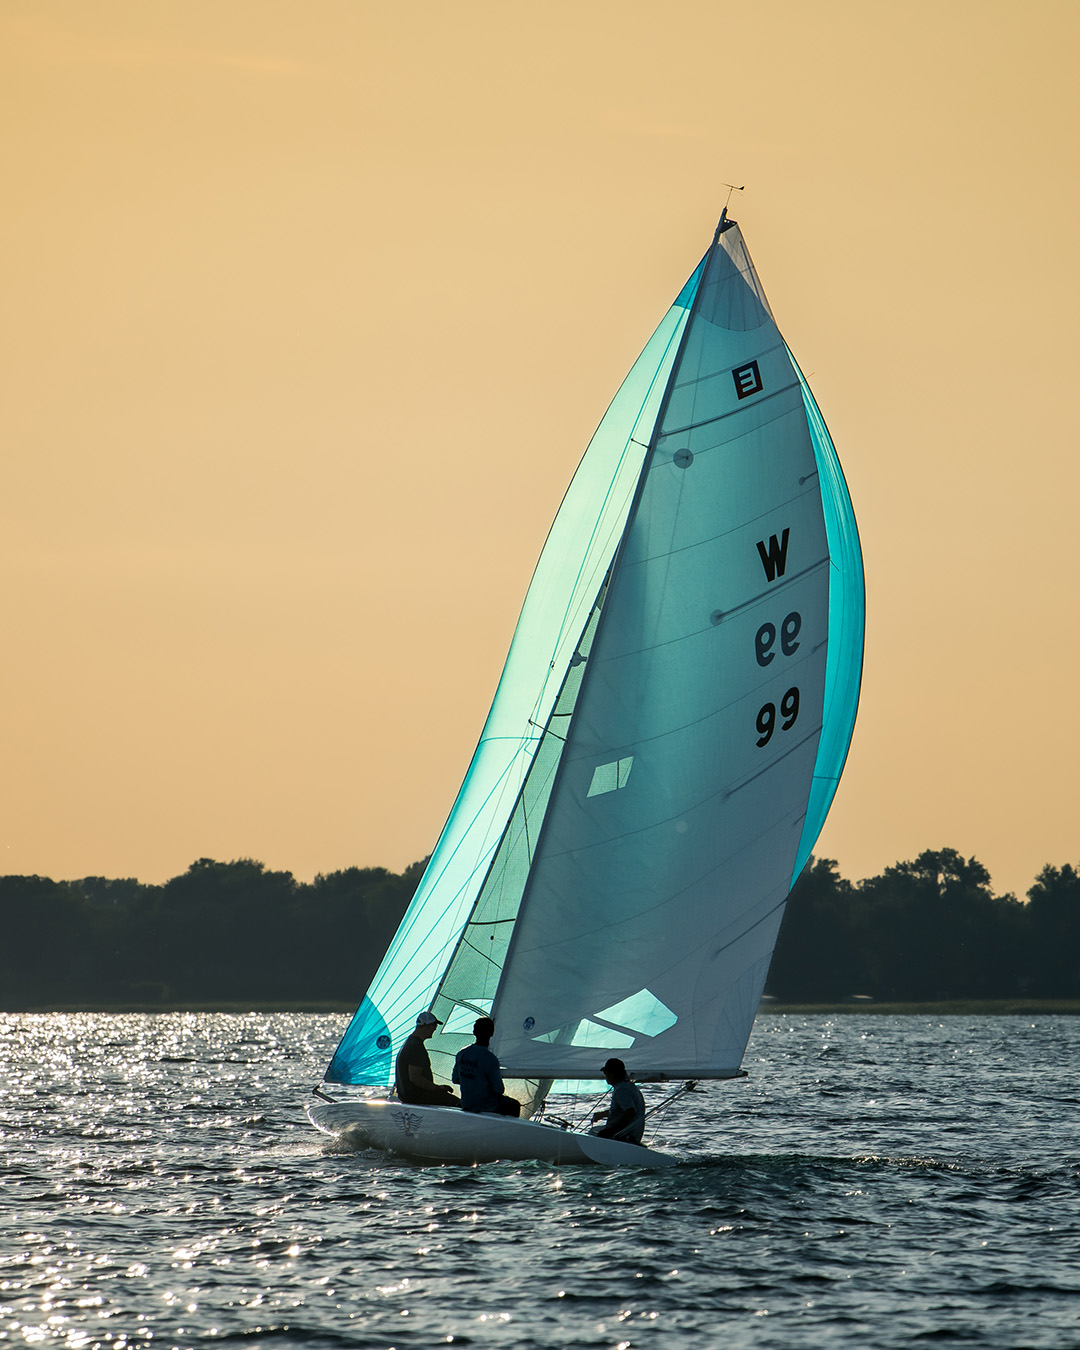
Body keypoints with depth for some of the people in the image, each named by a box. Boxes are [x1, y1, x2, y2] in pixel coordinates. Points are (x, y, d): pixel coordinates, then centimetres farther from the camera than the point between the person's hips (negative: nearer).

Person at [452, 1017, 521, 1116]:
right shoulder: (490, 1059, -25)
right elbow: (499, 1090, -20)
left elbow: (455, 1079, 8)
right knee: (514, 1105, 21)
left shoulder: (461, 1054, -5)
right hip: (486, 1107, -7)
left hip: (466, 1104, 7)